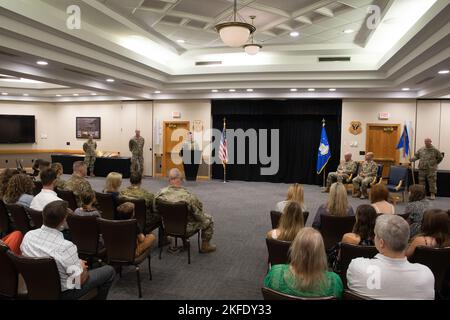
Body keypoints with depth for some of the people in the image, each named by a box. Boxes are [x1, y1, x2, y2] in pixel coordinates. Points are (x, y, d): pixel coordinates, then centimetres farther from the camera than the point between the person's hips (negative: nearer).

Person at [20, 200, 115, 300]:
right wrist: (82, 267, -1)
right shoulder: (66, 247, -35)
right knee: (109, 270, 10)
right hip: (63, 292, -6)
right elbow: (79, 280, -25)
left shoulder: (28, 236, -16)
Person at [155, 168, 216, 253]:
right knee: (208, 219, 16)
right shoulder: (189, 196, -32)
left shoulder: (161, 193, -20)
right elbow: (199, 216, -20)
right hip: (186, 227, -5)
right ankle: (205, 246, 28)